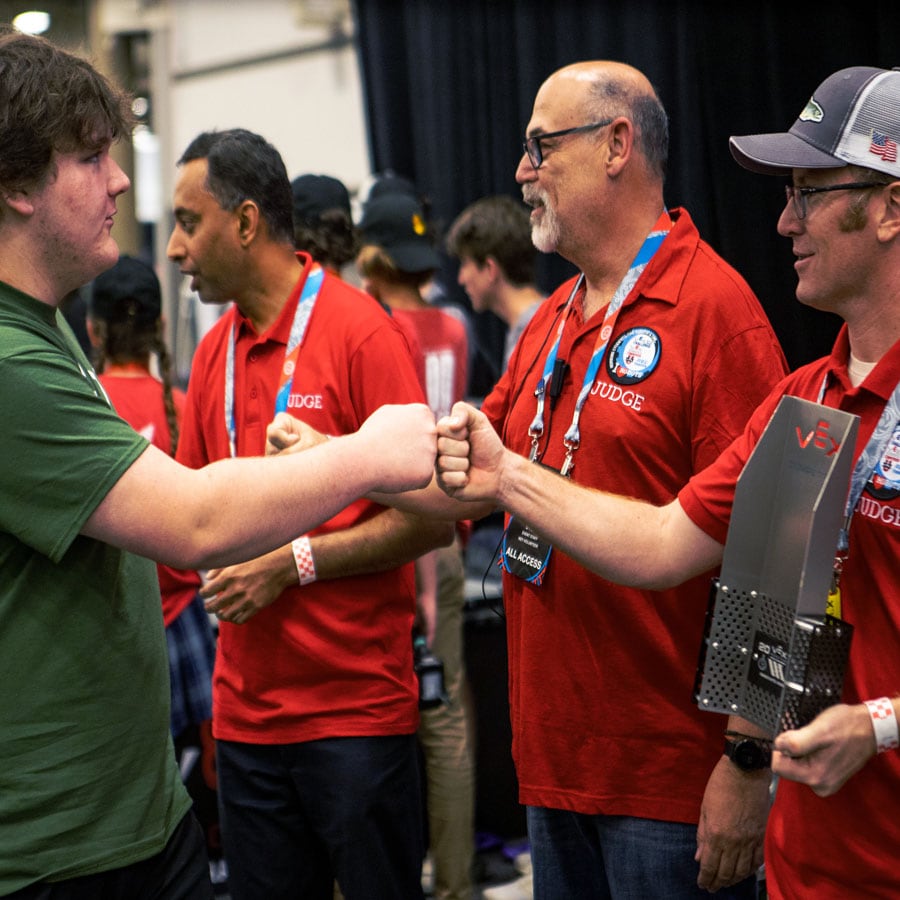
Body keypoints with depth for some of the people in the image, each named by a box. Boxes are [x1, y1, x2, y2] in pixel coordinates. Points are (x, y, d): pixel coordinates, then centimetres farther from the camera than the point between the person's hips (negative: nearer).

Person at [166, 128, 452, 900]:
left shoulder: (358, 330, -10)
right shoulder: (213, 353, 9)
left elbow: (431, 517, -13)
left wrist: (294, 563, -17)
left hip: (358, 705, -6)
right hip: (246, 712, 6)